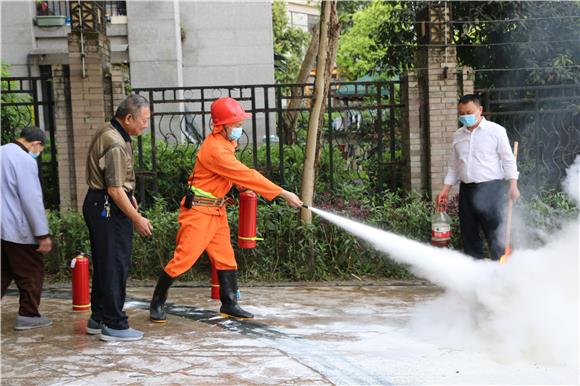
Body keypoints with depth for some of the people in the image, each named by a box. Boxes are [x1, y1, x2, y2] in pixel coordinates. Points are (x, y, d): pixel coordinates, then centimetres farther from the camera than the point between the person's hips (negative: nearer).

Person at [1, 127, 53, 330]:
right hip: (18, 229, -8)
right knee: (32, 273, 6)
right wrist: (43, 235, -16)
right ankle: (28, 316, 11)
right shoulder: (25, 160, -16)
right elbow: (32, 200, -19)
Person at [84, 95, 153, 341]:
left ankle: (98, 318, 25)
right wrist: (137, 219, -16)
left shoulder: (107, 134, 12)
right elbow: (115, 190, -23)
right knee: (115, 266, -5)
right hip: (109, 209, -11)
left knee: (103, 264, 16)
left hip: (98, 205, 11)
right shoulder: (116, 145, -21)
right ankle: (114, 325, 1)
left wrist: (129, 194, 22)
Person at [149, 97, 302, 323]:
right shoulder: (215, 150, -25)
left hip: (217, 210, 9)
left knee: (225, 258, 10)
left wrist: (244, 187, -4)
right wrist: (283, 193, -24)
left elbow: (236, 175, 18)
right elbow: (246, 175, -26)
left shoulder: (224, 143, 6)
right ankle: (157, 304, 8)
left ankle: (229, 304, 18)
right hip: (199, 211, -9)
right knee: (183, 258, -5)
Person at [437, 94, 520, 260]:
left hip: (490, 188, -5)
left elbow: (508, 160, -2)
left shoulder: (496, 131, -1)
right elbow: (453, 165, 19)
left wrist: (513, 185, -11)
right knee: (468, 234, 8)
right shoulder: (458, 135, 14)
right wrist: (445, 189, 13)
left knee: (495, 233, -7)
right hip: (467, 189, 6)